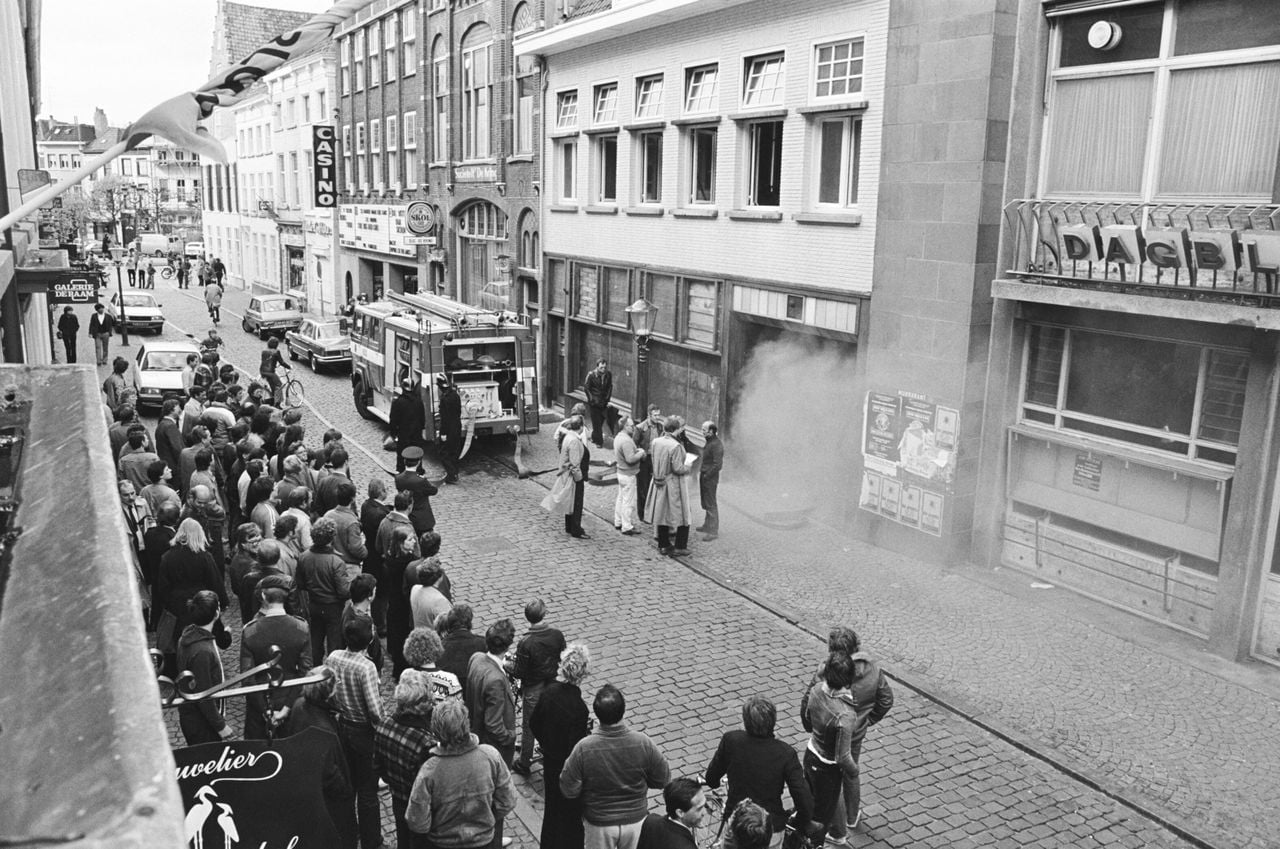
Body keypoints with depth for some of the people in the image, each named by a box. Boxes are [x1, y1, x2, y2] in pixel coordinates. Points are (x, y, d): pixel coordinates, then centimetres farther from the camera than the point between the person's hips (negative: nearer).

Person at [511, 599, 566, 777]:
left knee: (529, 727, 15)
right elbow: (563, 659, -3)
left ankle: (524, 763, 29)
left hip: (533, 689, -4)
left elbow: (519, 673, -20)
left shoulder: (525, 643, -28)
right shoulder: (557, 635, -17)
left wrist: (509, 665, 0)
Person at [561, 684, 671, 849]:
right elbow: (663, 780, -9)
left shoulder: (584, 748, -26)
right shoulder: (643, 743, -22)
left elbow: (569, 791, -16)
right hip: (635, 820, 1)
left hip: (599, 824, -1)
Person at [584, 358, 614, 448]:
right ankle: (598, 441, 7)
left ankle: (594, 437, 31)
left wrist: (608, 398, 5)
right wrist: (591, 399, -6)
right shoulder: (591, 375, -14)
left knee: (601, 420, 9)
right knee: (596, 422, -2)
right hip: (594, 402, -3)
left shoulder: (609, 374, -4)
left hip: (604, 402, 4)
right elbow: (586, 388, -4)